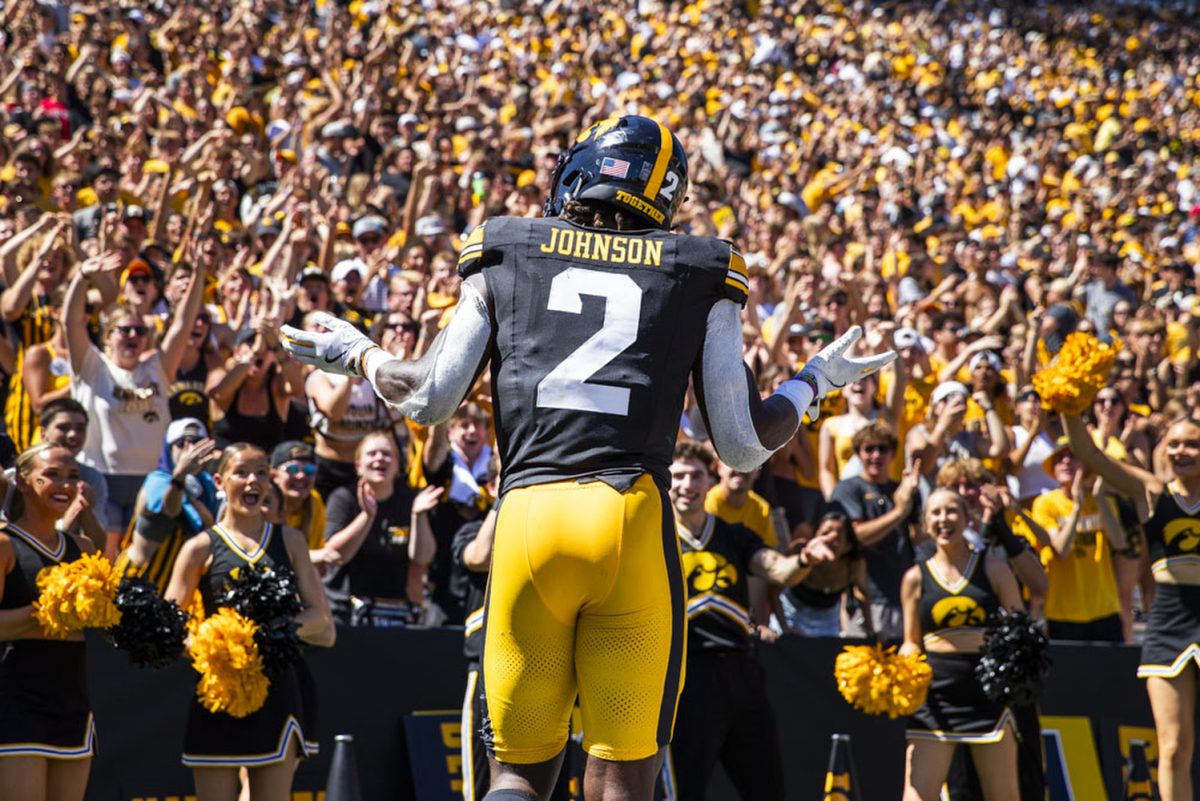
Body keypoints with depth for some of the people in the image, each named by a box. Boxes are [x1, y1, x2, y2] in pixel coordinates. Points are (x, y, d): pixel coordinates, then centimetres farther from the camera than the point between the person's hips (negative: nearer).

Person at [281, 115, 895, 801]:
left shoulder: (506, 258, 15)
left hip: (528, 516, 1)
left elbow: (429, 400, 10)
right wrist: (816, 384, 30)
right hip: (634, 519, -1)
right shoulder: (699, 277, 13)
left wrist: (358, 353, 30)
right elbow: (745, 445, 11)